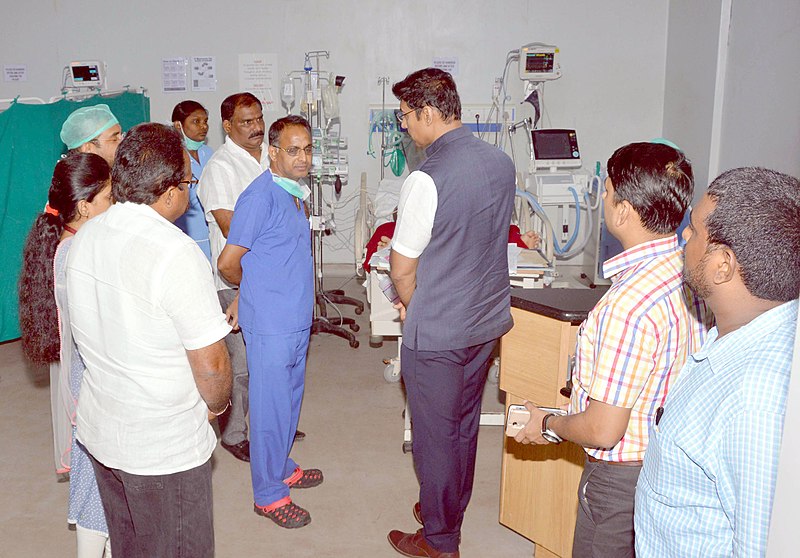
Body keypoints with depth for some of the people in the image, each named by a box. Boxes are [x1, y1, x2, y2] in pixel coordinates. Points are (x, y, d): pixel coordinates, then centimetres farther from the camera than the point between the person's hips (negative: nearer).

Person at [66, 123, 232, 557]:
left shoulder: (84, 238, -2)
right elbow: (211, 364, -23)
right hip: (164, 448, -7)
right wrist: (216, 405, -2)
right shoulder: (176, 253, -26)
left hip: (99, 431, 7)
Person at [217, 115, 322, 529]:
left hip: (297, 319, 9)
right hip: (270, 324, -9)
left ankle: (282, 468, 39)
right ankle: (268, 494, 17)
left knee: (289, 399, 21)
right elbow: (228, 263, -16)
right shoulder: (260, 197, -19)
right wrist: (252, 288, 2)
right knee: (270, 406, 3)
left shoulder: (294, 193, 10)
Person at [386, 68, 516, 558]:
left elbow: (402, 268, -17)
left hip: (438, 333, -7)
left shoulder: (427, 180, -23)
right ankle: (452, 508, 43)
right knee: (465, 423, 23)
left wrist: (414, 309, 5)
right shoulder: (502, 163, 0)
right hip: (489, 320, 8)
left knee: (436, 434, 9)